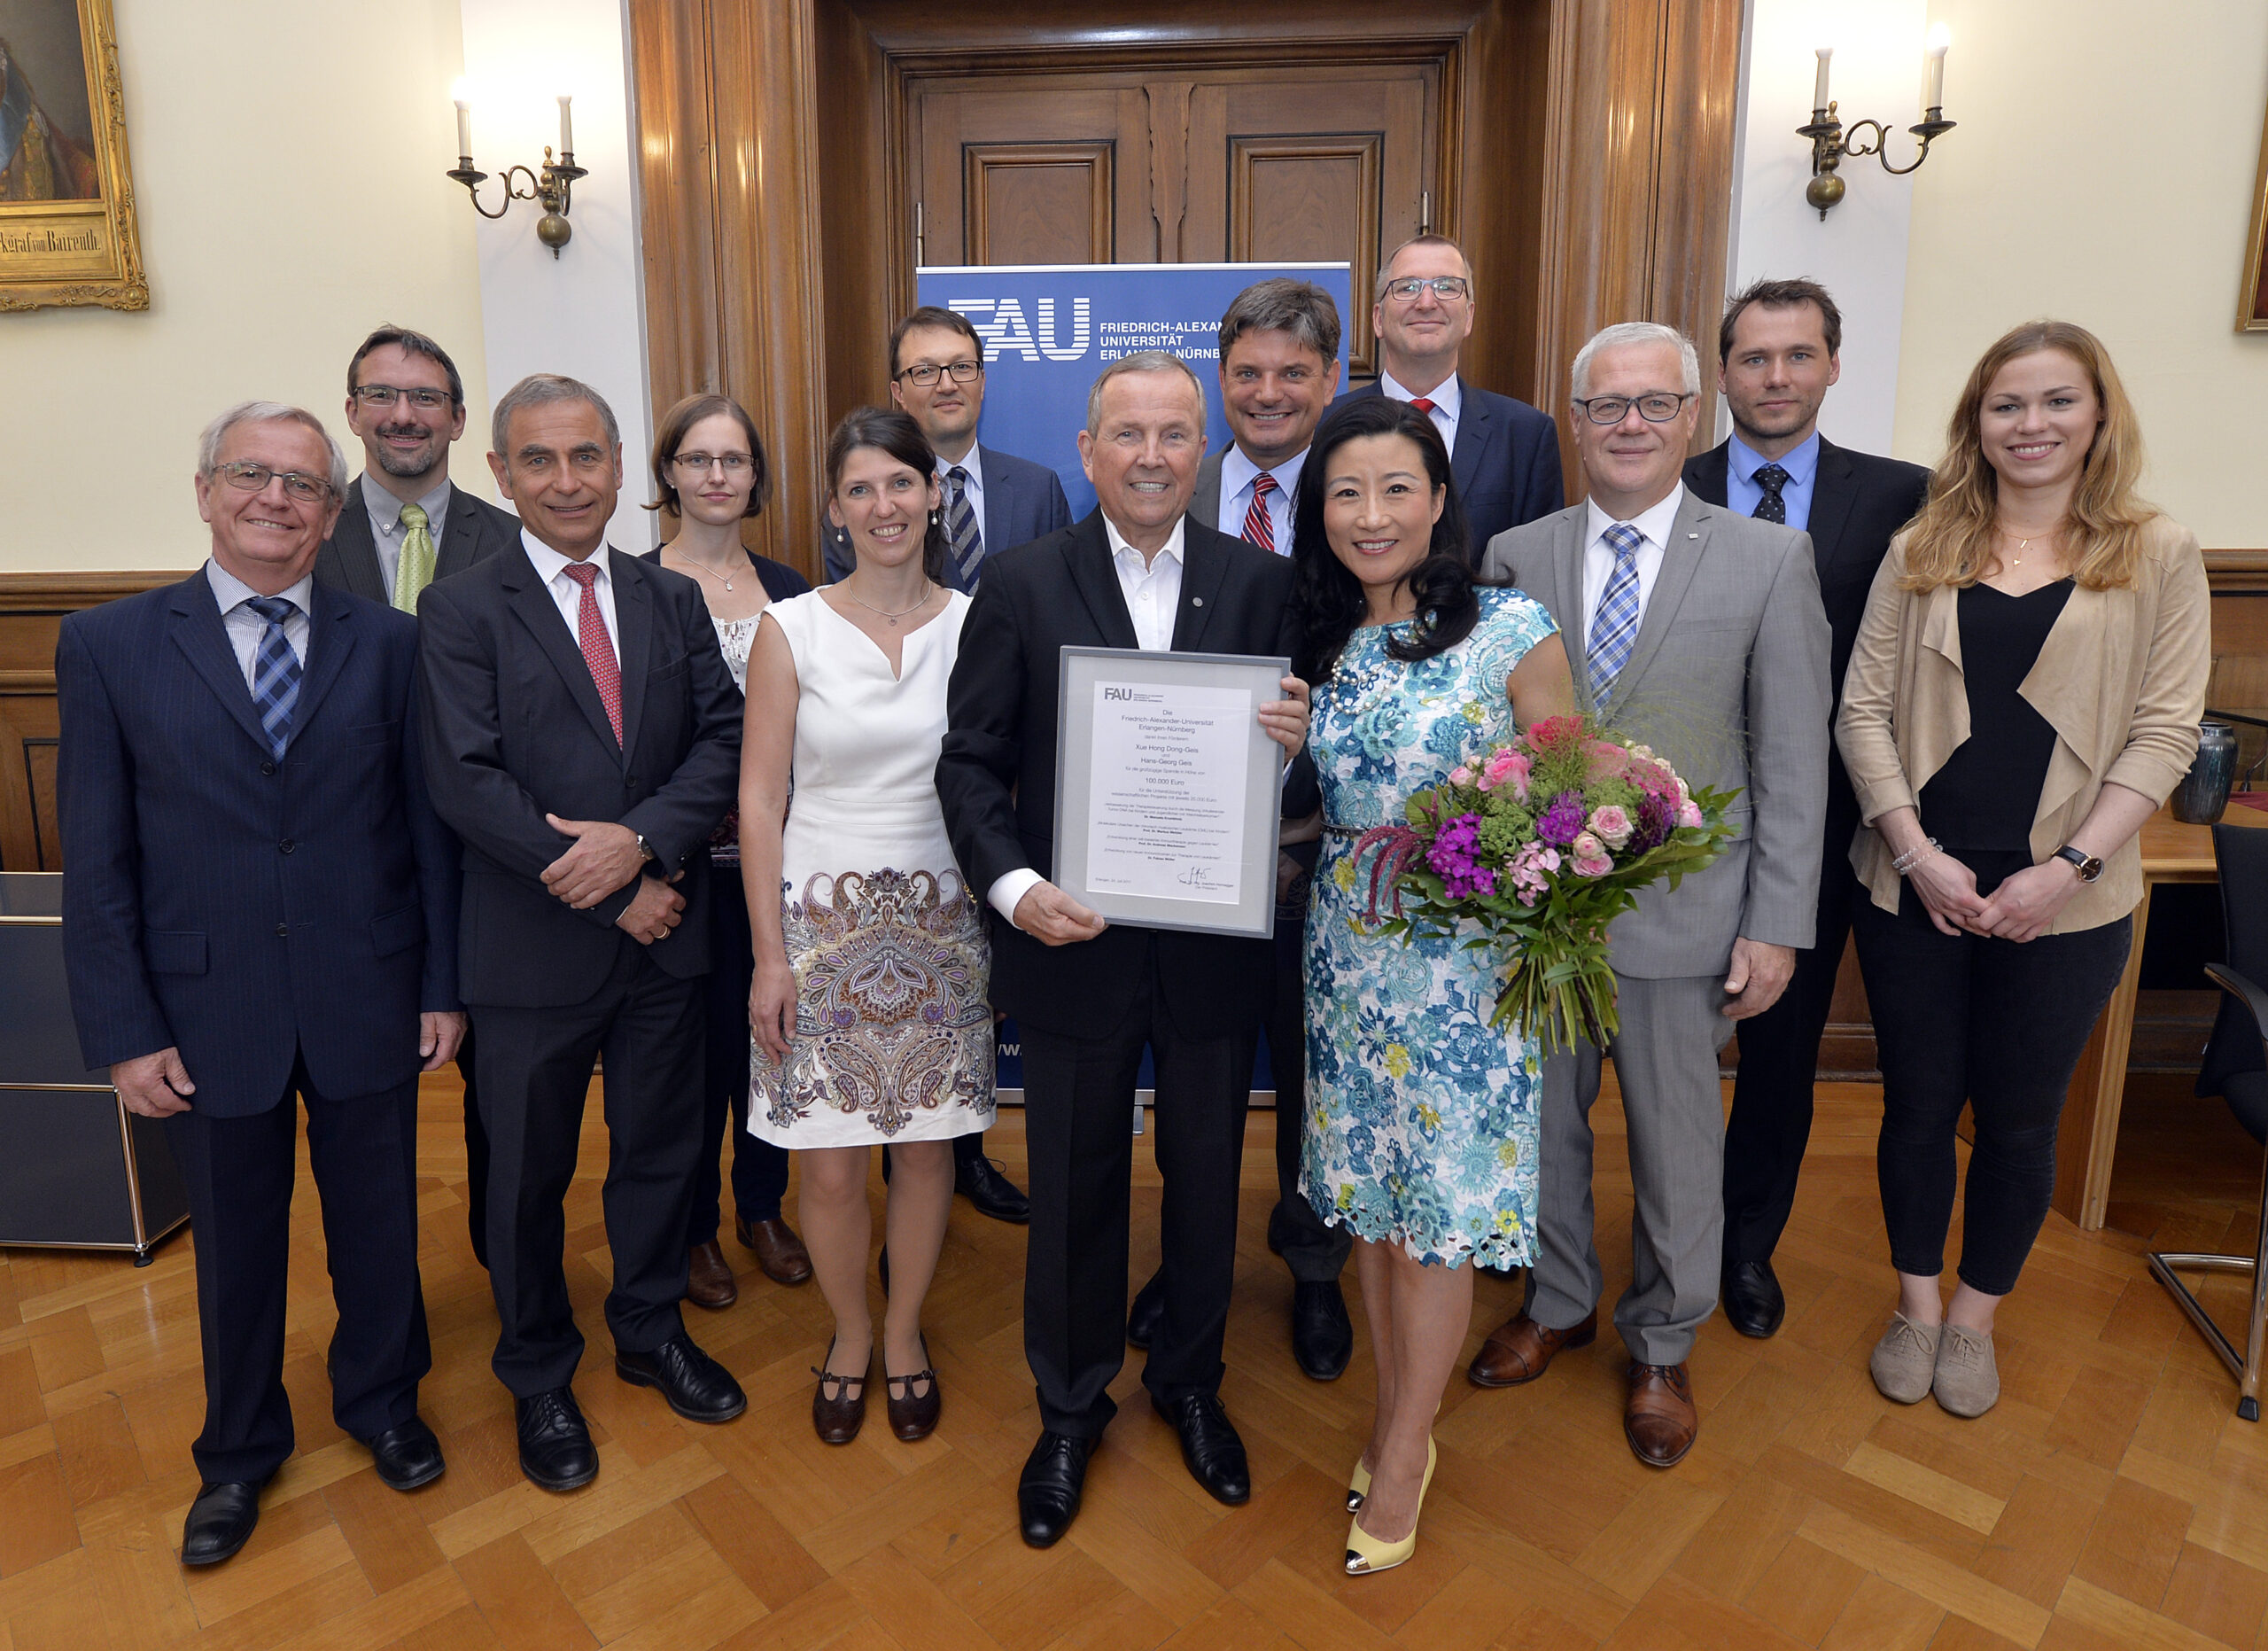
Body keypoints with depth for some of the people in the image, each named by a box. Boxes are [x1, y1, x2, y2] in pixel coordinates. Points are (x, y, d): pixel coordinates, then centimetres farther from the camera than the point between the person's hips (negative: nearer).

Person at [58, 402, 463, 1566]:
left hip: (366, 1006, 1)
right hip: (208, 1015, 0)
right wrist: (123, 1032, -5)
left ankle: (380, 1400, 43)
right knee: (234, 1244, 17)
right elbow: (98, 861, -3)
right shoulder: (109, 646, -2)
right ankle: (240, 1449, 42)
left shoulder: (388, 644, -1)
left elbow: (428, 825, 0)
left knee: (376, 1221, 16)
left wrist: (443, 983, -1)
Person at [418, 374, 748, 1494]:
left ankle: (652, 1332, 41)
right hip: (536, 948, -3)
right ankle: (538, 1377, 36)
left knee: (659, 1149, 17)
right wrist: (612, 891, -17)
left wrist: (643, 838, -20)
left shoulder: (675, 601, 5)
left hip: (664, 937, 3)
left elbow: (724, 741, -3)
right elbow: (467, 784, -14)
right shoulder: (461, 611, -5)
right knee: (528, 1174, 13)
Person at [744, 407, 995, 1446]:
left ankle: (905, 1334, 36)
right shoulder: (791, 629, -3)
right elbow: (758, 799, -3)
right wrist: (769, 957, -6)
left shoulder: (975, 624, 0)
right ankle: (849, 1335, 33)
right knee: (830, 1164, 4)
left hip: (941, 918, 1)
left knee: (927, 1146, 11)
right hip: (822, 916, -1)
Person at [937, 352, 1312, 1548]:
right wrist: (1012, 886, -19)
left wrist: (1300, 744, -21)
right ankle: (1069, 1409, 39)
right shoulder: (1021, 585, -3)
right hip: (1073, 943, -1)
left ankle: (1189, 1381, 44)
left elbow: (1296, 780, 2)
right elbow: (970, 763, -4)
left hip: (1215, 946, 2)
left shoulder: (1261, 583, 0)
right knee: (1074, 1193, 15)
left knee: (1206, 1180, 18)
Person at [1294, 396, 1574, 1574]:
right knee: (1367, 1195, 14)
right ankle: (1397, 1409, 36)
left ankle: (1405, 1447, 26)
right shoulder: (1319, 646, 6)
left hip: (1465, 959, -4)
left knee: (1437, 1209, 6)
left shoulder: (1511, 631, -7)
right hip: (1346, 950, 5)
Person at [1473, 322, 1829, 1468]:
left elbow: (1793, 761, -3)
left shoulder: (1769, 560, -2)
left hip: (1680, 913, -1)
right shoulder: (1512, 557, 2)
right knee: (1542, 1120, 17)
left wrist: (1776, 927, -6)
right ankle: (1557, 1303, 42)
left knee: (1676, 1146, 12)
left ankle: (1660, 1348, 37)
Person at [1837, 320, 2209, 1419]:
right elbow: (1864, 711, 0)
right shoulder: (1920, 554, 4)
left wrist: (2066, 869, -13)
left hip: (2064, 904, -1)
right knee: (1918, 1108, 12)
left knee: (2019, 1122, 12)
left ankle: (1974, 1318, 34)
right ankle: (1915, 1306, 33)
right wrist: (1918, 852, -11)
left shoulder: (2158, 557, 1)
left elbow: (2164, 732, -3)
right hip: (1915, 886, 1)